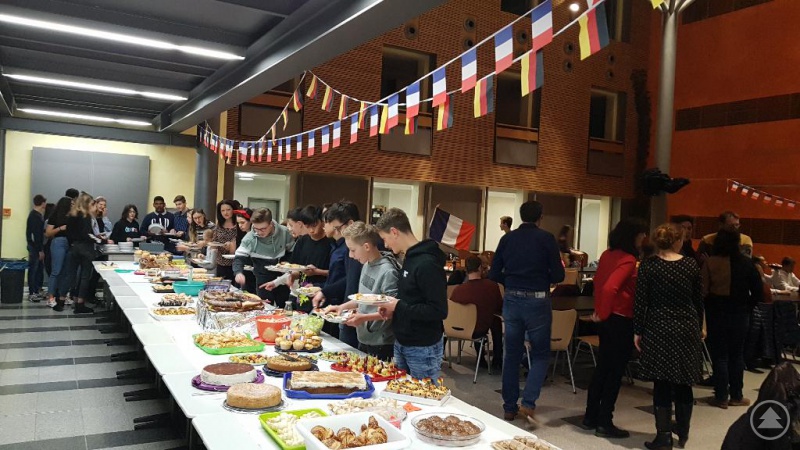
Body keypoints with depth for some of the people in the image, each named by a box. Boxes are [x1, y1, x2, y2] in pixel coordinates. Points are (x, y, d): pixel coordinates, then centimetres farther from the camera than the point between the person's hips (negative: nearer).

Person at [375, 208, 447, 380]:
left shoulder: (427, 264, -21)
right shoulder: (410, 258, 7)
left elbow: (439, 311, -25)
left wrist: (398, 307, -19)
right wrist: (392, 307, 0)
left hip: (423, 349, -9)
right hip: (402, 343, 9)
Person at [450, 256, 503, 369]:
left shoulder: (458, 289, -22)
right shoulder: (492, 286, -20)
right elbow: (500, 309, -3)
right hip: (479, 331, -1)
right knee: (496, 321, 30)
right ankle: (497, 360, 33)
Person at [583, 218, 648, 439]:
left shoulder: (607, 255, 7)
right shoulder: (628, 260, -18)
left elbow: (598, 281, 16)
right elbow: (610, 287, -29)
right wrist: (603, 314, -16)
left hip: (607, 318, 9)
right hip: (621, 320, -9)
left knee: (603, 366, 17)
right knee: (615, 371, 2)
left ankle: (591, 416, 24)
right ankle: (604, 423, 9)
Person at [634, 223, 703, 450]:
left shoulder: (648, 265, -7)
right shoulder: (691, 265, -1)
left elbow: (640, 301, -7)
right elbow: (699, 301, 5)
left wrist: (638, 331, 0)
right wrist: (698, 327, 17)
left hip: (659, 329, -2)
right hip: (687, 328, 3)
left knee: (662, 383, 3)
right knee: (683, 382, 15)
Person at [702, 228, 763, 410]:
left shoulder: (709, 263, -11)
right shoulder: (746, 263, -3)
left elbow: (703, 291, -15)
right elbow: (758, 291, -2)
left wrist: (705, 312, 0)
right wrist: (747, 308, 10)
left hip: (716, 314, -2)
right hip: (740, 315, 2)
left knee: (719, 356, 6)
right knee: (736, 355, 14)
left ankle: (721, 397, 9)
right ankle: (736, 396, 21)